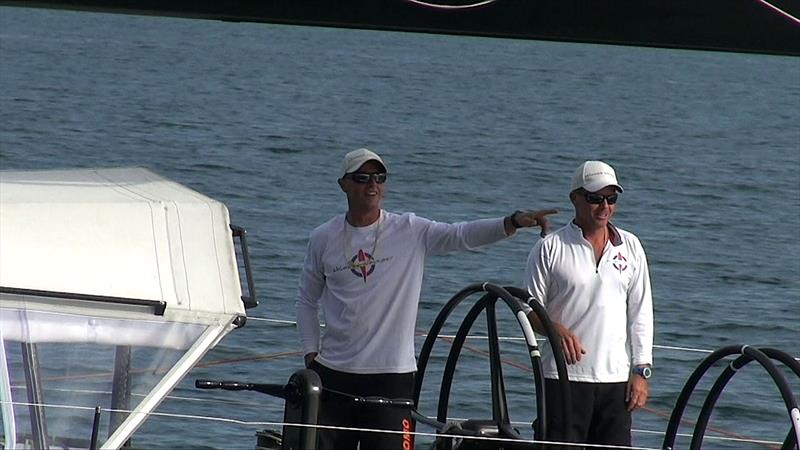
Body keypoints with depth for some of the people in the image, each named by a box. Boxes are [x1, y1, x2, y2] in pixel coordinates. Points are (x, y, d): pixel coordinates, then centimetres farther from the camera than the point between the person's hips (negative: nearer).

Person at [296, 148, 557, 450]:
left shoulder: (411, 232, -1)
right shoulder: (323, 238, 5)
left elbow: (462, 235, -15)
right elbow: (307, 300, 15)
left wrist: (513, 222, -31)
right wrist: (311, 354, 6)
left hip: (392, 375, -2)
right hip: (333, 373, 2)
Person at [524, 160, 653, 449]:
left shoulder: (630, 247, 11)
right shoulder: (551, 248, 0)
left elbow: (640, 314, 12)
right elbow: (530, 308, 2)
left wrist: (641, 370, 6)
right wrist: (556, 329, -18)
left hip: (616, 379, 3)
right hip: (564, 377, -3)